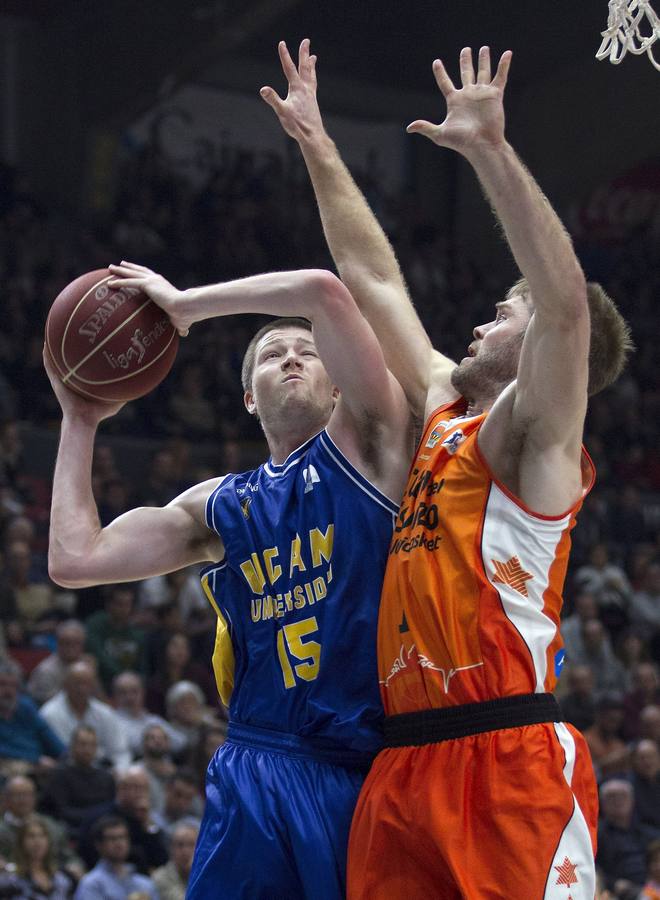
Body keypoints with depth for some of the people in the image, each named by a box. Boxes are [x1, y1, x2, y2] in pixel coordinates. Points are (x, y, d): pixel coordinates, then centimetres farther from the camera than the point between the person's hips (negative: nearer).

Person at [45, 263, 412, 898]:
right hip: (260, 769, 3)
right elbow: (75, 559, 9)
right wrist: (79, 422, 17)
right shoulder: (217, 507, 16)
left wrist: (183, 303, 1)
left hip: (377, 773, -3)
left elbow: (324, 292, -8)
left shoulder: (366, 445, 5)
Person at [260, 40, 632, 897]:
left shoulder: (532, 434, -1)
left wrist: (491, 149, -23)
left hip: (508, 757, -8)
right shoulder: (444, 410, 20)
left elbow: (568, 302, -19)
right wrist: (318, 148, 29)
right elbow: (374, 280, 28)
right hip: (406, 762, 8)